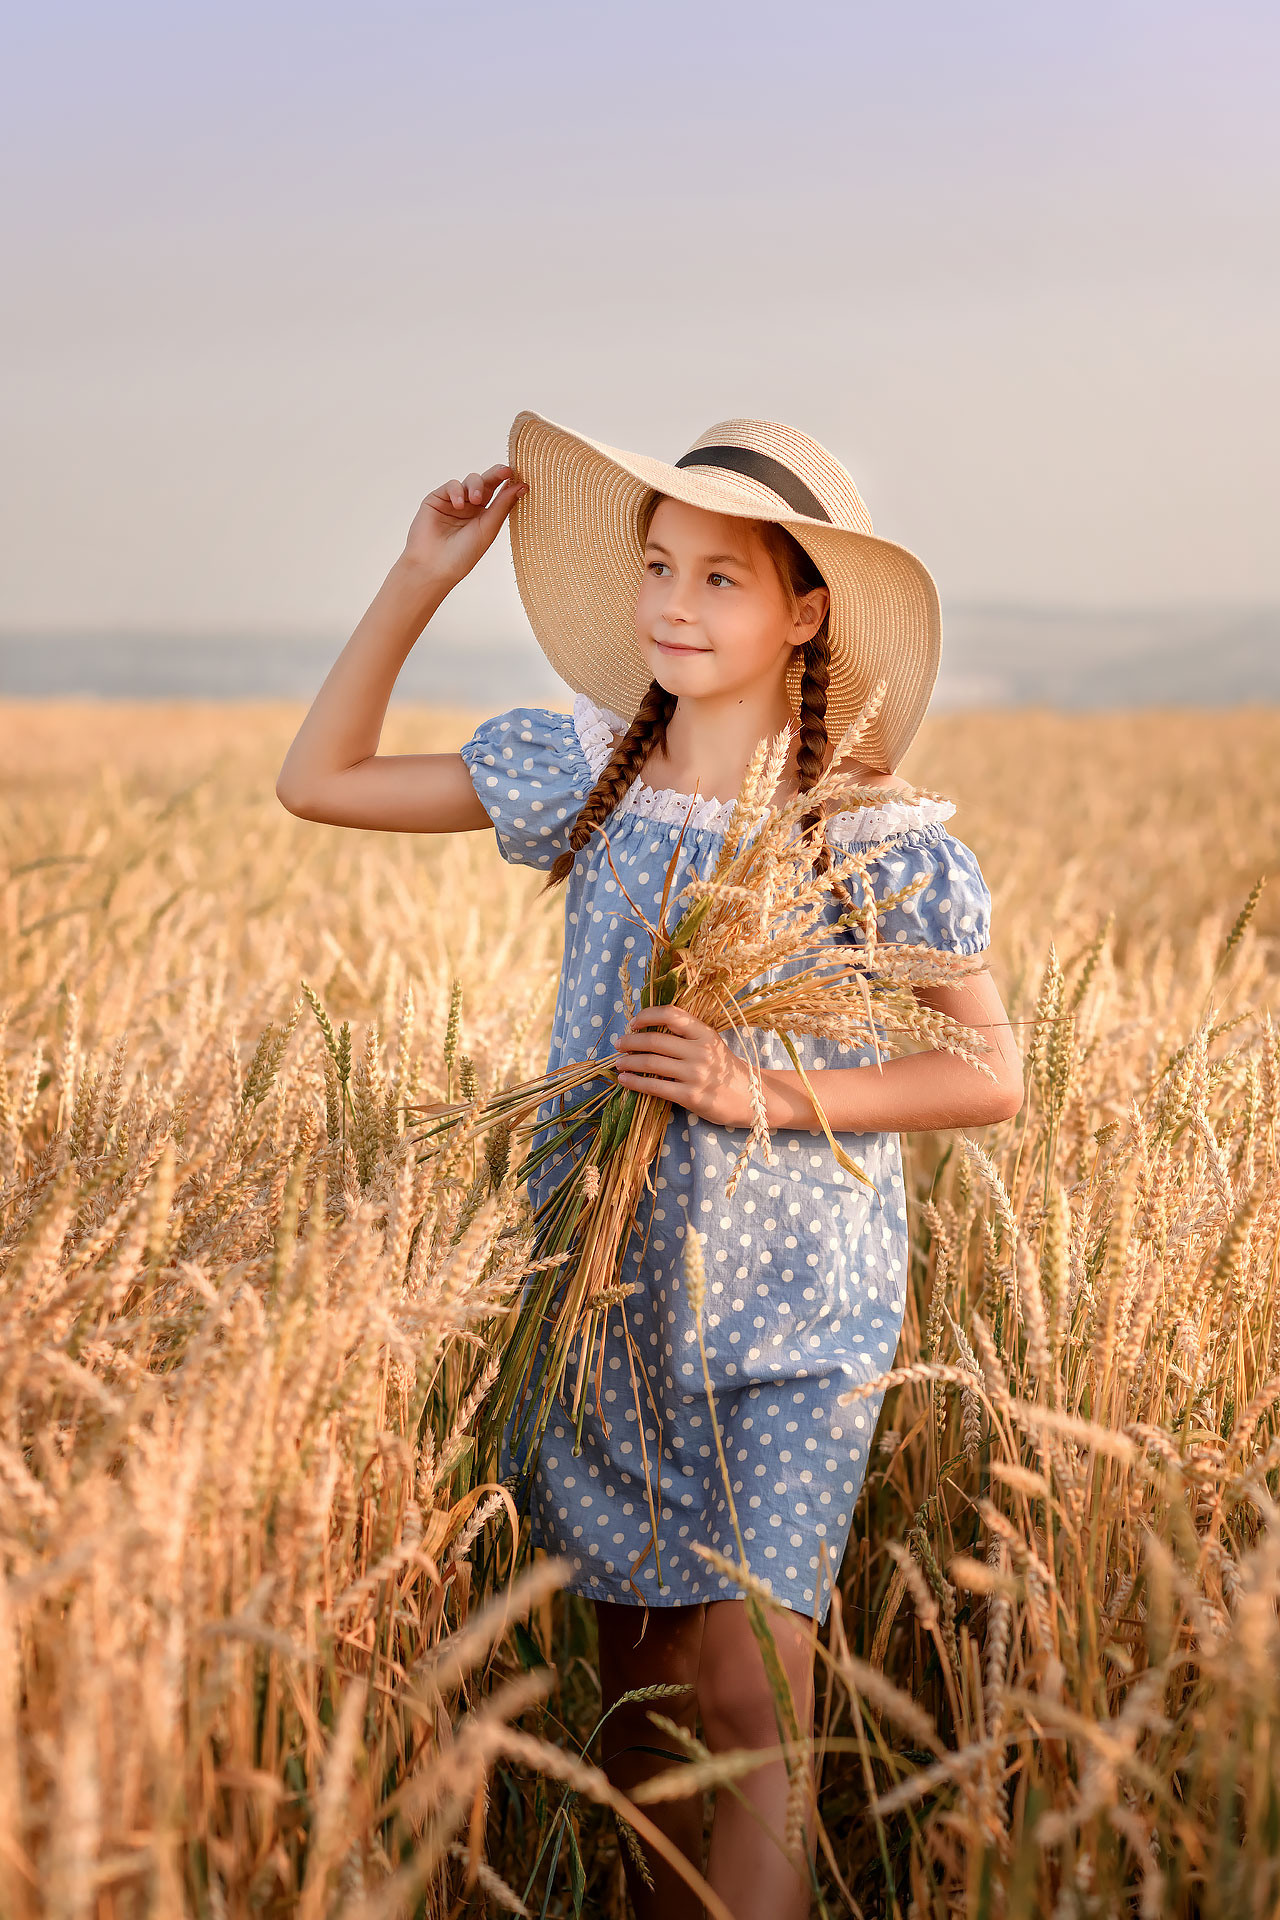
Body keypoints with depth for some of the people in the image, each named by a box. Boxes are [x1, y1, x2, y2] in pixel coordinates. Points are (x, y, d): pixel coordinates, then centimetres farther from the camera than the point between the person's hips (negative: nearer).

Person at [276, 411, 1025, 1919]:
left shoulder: (873, 829, -8)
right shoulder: (585, 771, 1)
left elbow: (991, 1077, -5)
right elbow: (318, 781, 8)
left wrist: (766, 1091, -17)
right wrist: (418, 580, 0)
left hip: (793, 1309, -3)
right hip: (605, 1287, 3)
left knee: (746, 1697, -8)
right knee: (632, 1685, 13)